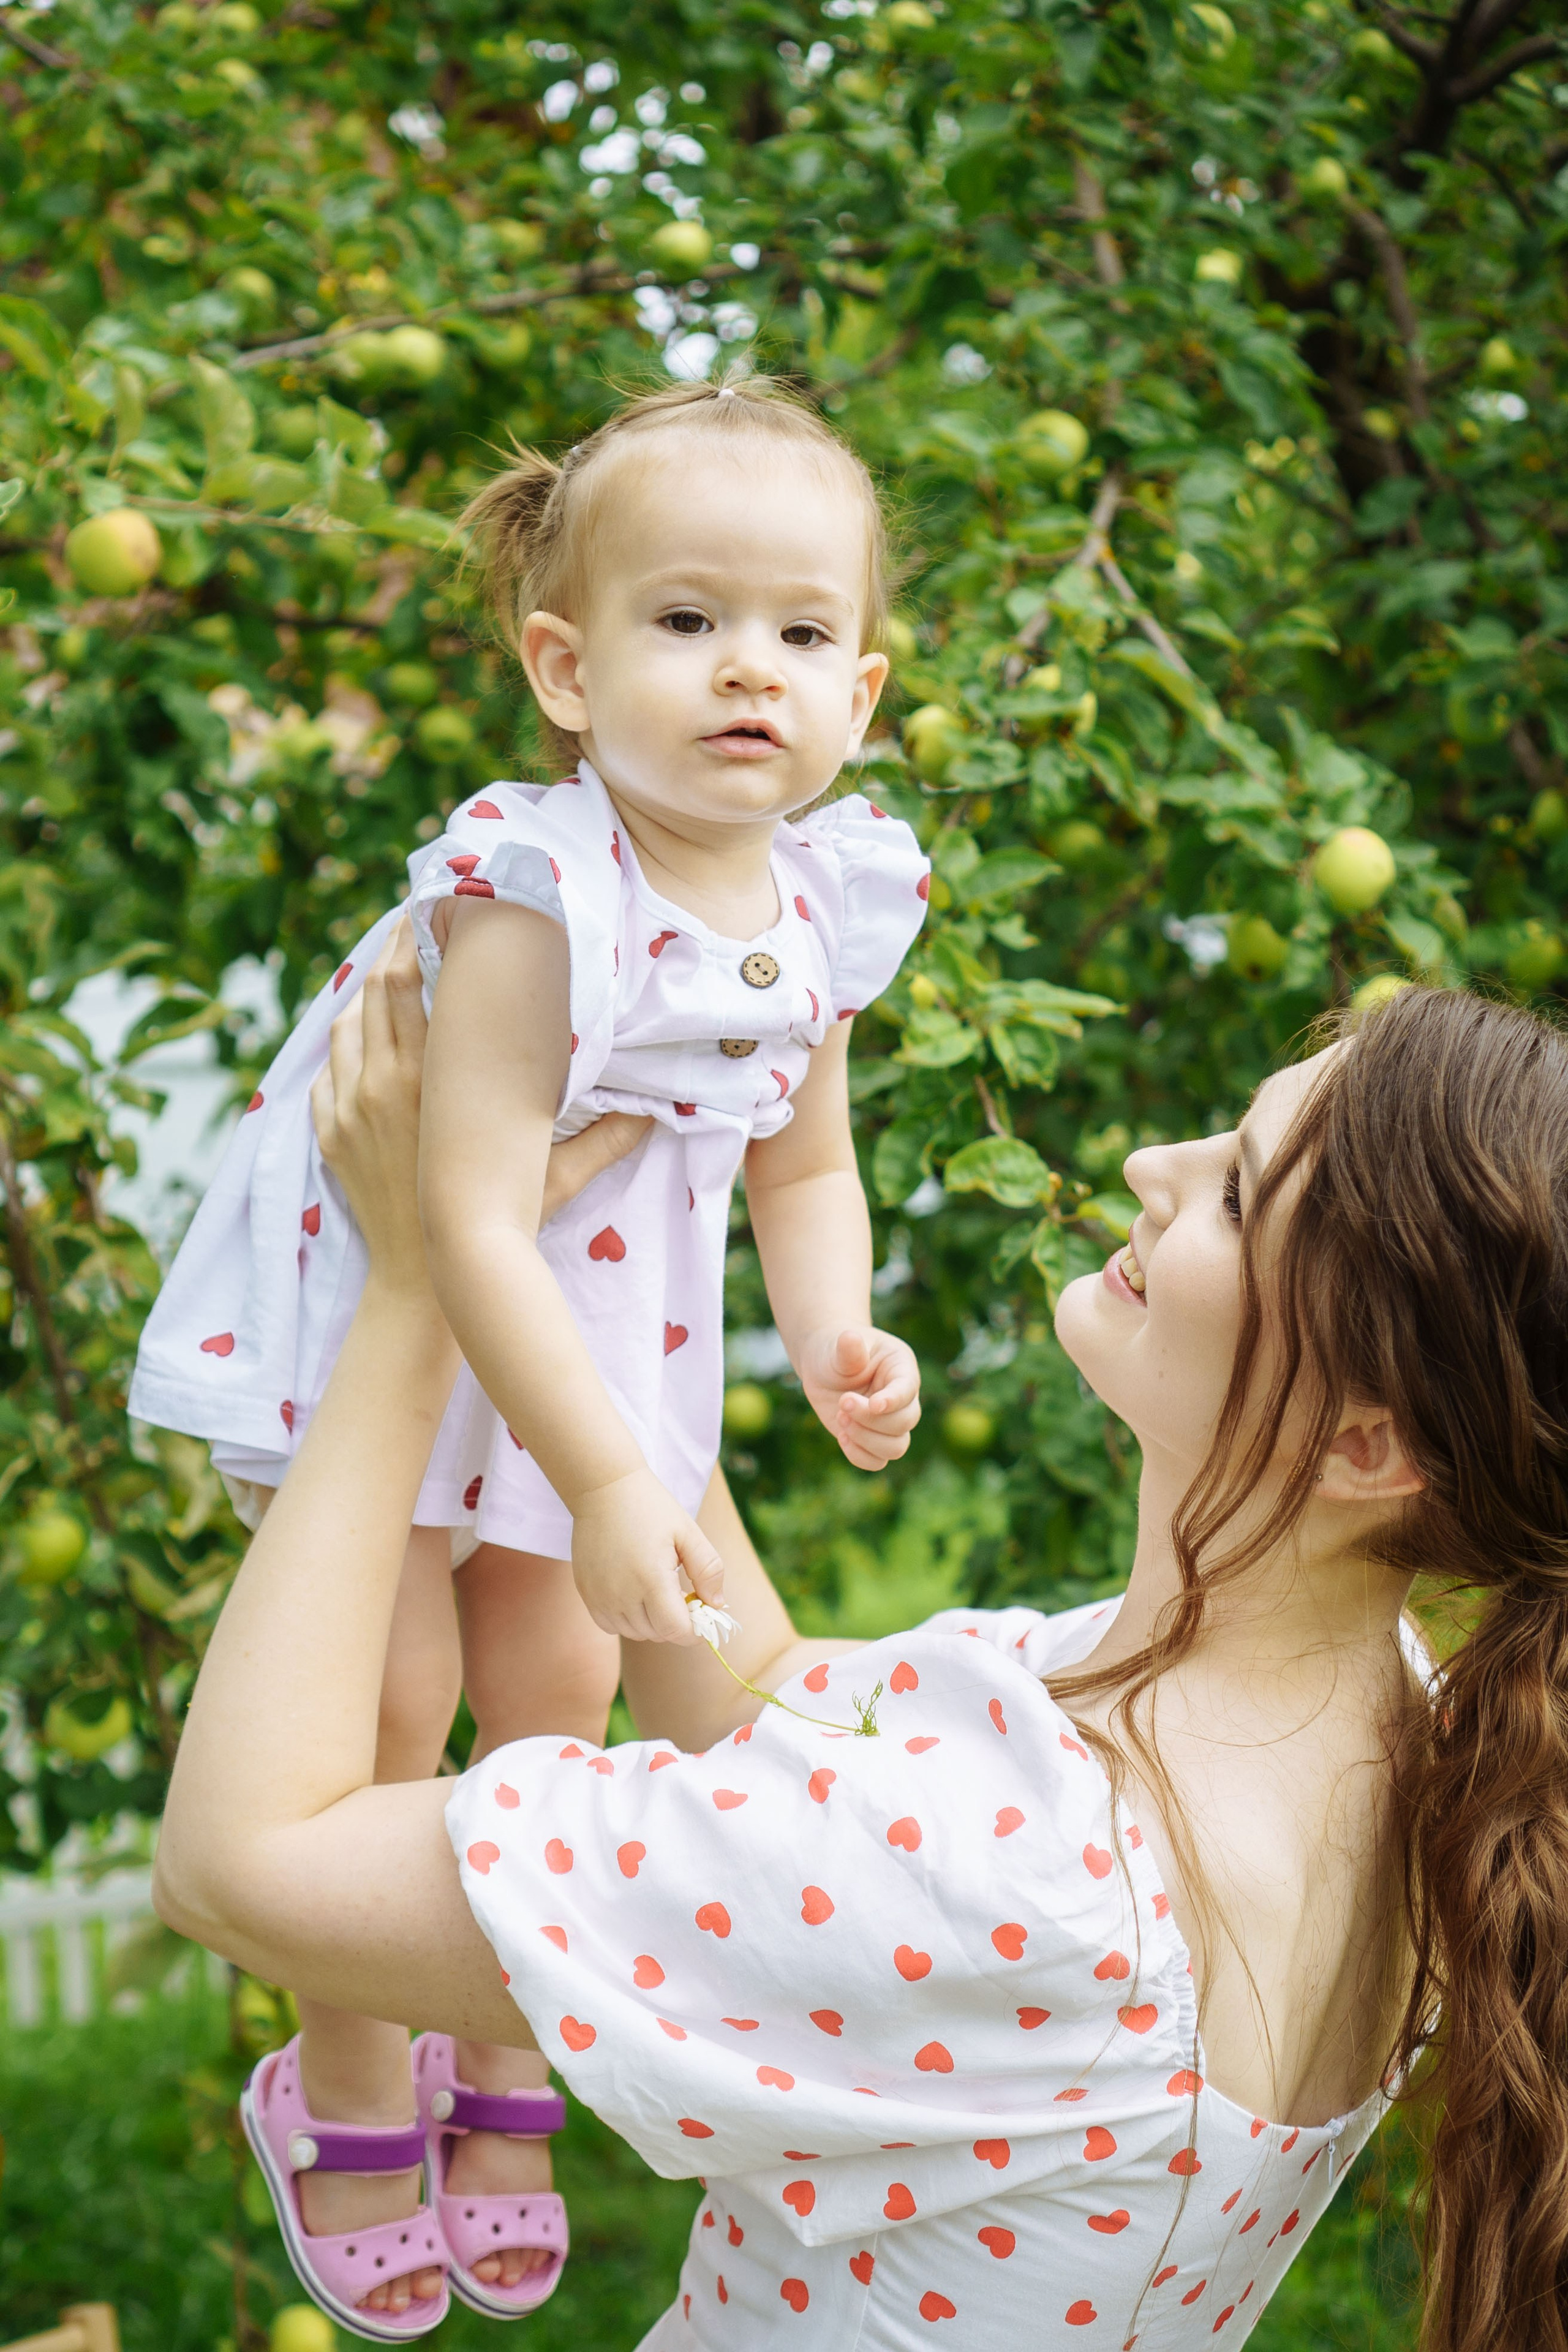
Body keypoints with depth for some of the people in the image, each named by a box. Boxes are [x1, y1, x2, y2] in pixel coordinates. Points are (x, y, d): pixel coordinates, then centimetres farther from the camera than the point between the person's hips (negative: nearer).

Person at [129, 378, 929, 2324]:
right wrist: (607, 1479, -38)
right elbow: (471, 1222, -35)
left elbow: (803, 1159, 4)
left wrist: (834, 1337, -14)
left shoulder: (827, 901, -11)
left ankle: (502, 2060, 33)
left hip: (596, 1316, 6)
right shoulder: (534, 895, -33)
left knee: (557, 1684, 11)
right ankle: (351, 2089, 19)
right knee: (388, 1696, -5)